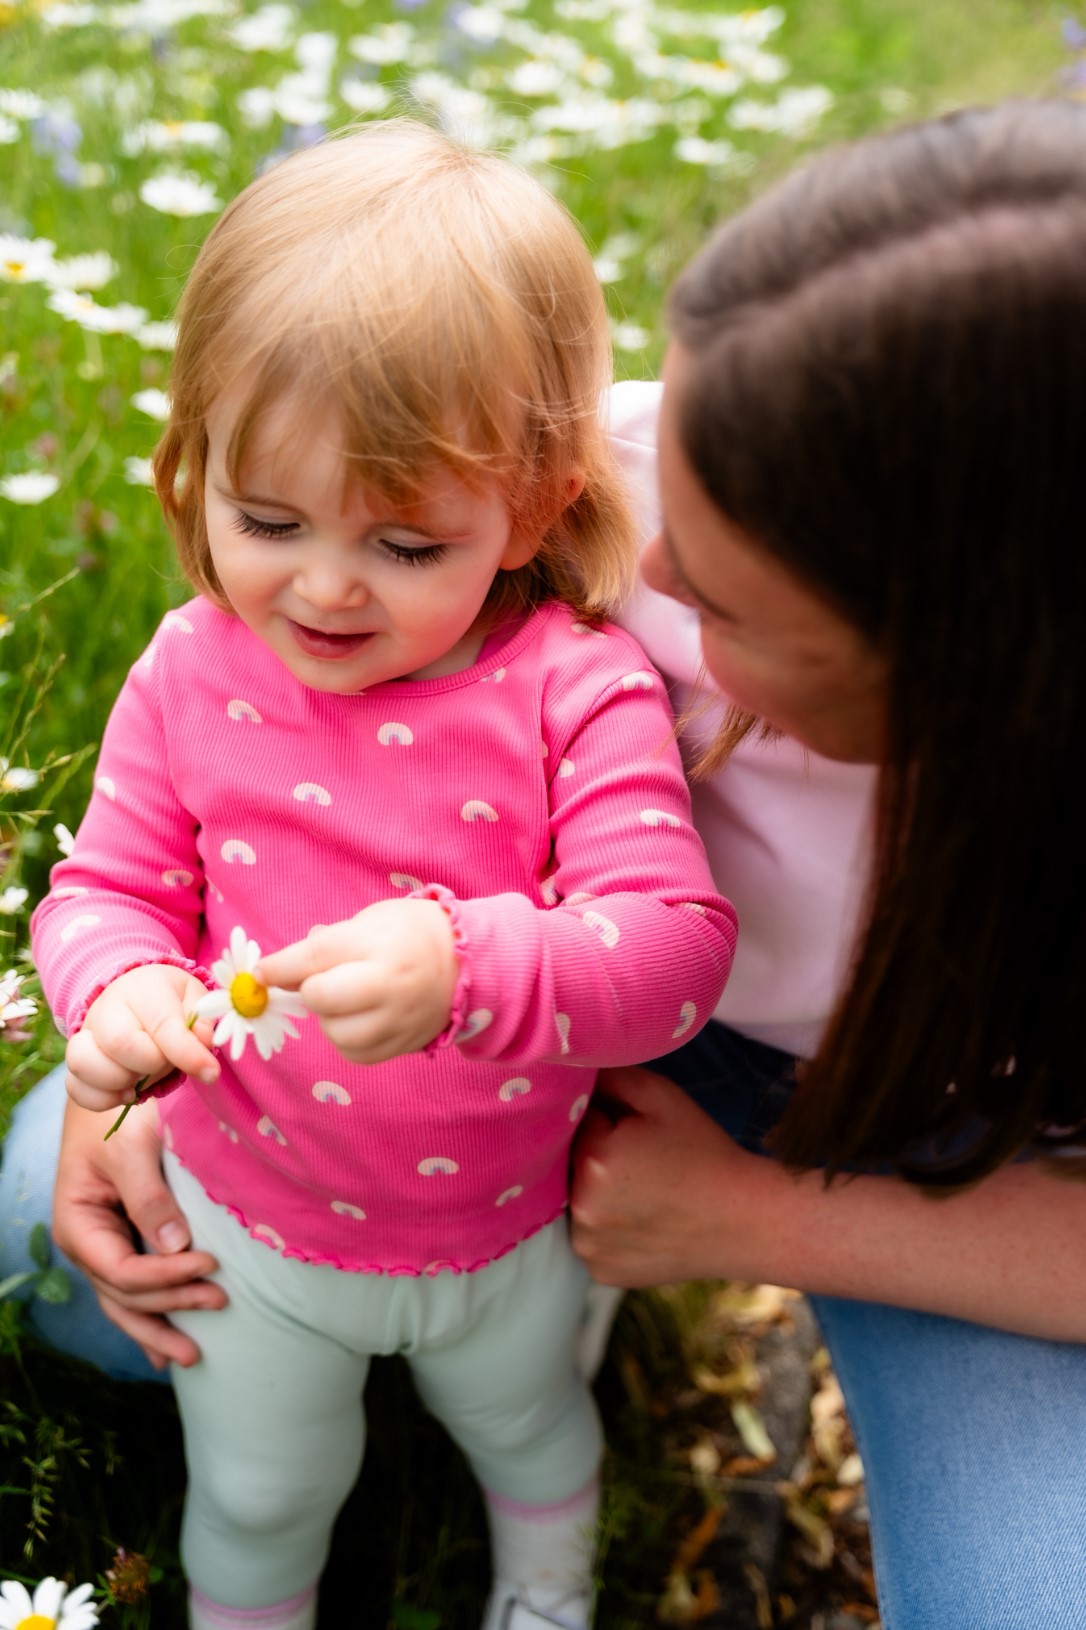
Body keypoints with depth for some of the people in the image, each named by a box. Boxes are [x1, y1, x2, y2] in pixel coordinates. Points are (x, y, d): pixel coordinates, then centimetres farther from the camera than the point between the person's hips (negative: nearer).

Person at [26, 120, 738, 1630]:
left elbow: (678, 942, -33)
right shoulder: (193, 675, -18)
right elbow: (109, 887, -9)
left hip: (509, 1214, 0)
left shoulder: (574, 689, -27)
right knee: (256, 1494, 26)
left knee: (532, 1427, 33)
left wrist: (468, 966, -52)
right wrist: (119, 989, -34)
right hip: (251, 1217, 0)